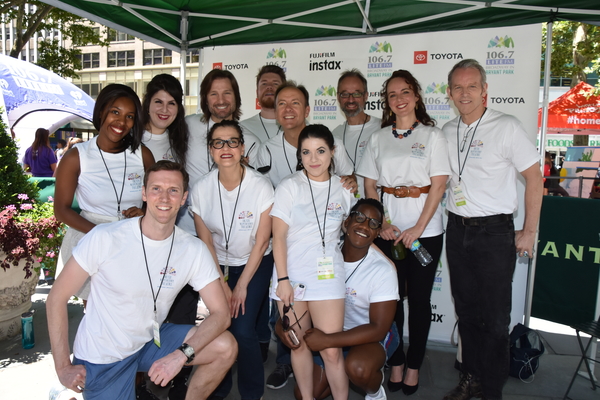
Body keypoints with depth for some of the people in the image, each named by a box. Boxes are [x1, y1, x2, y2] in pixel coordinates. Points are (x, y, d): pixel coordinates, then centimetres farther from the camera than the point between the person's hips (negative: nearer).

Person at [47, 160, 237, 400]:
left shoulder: (194, 251, -13)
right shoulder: (105, 238, -20)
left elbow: (221, 313, -13)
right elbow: (57, 298, -11)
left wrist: (182, 354, -28)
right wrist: (63, 369, -10)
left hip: (151, 341, 3)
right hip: (101, 359, -2)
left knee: (226, 347, -16)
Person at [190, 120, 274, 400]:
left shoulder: (261, 186, -18)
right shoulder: (201, 189, -11)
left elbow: (262, 242, -12)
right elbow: (206, 242, -4)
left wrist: (242, 286, -10)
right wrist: (221, 284, -6)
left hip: (256, 264, -2)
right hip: (219, 265, 2)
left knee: (242, 330, -13)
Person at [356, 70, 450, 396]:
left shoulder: (432, 135, 1)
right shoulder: (379, 138, 9)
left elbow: (438, 185, -5)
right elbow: (370, 186, 7)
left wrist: (418, 228, -13)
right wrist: (381, 224, -6)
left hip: (425, 230, -2)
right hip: (387, 230, 2)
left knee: (419, 298, 7)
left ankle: (414, 366, 24)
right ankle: (396, 363, 25)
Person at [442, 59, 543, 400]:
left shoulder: (507, 127, -8)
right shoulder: (447, 132, 8)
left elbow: (534, 178, -7)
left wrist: (529, 232, -7)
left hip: (494, 232, -5)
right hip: (457, 230, 5)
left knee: (495, 318, 2)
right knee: (466, 311, 15)